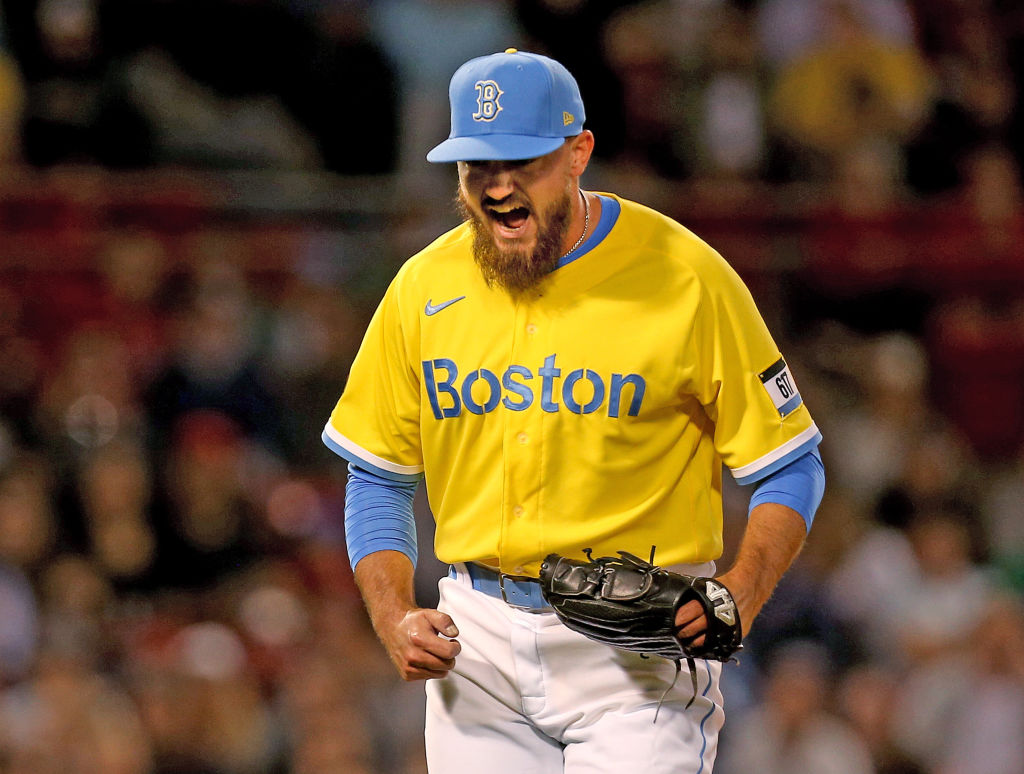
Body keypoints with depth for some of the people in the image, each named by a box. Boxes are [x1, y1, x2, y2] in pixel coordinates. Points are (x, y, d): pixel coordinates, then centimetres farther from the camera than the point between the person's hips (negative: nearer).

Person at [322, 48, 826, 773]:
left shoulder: (686, 278, -7)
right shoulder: (425, 288, 4)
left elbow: (789, 468, -1)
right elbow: (377, 480, 13)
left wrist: (740, 597, -19)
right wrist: (395, 619, -4)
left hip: (637, 651, -4)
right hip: (477, 644, 4)